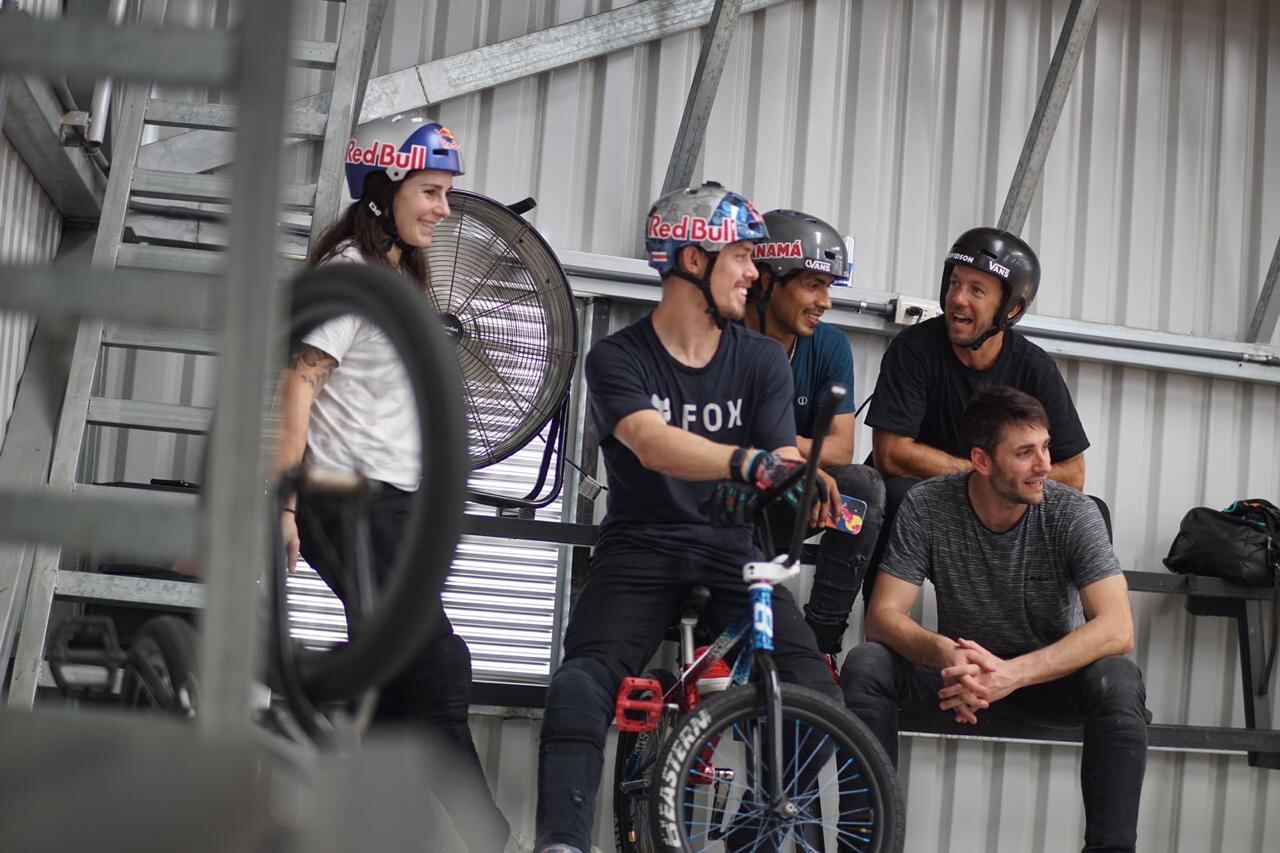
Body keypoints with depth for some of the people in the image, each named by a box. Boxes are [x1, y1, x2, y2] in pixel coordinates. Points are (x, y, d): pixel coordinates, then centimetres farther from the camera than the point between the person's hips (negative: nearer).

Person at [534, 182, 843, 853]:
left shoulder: (760, 361, 6)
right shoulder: (617, 359, -4)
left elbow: (783, 464, -3)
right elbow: (652, 443, -23)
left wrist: (808, 483, -29)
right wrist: (747, 462, -42)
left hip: (730, 551, 2)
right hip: (640, 550, -2)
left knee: (814, 692, -20)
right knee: (581, 684, -27)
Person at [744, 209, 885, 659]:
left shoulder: (830, 346, -4)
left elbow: (840, 448, -10)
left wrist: (787, 445, -32)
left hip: (785, 503, 4)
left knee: (865, 486, -24)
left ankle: (822, 637, -19)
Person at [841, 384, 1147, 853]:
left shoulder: (1073, 513, -17)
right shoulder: (926, 507, -15)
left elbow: (1117, 629, -26)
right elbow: (883, 615, -17)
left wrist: (1013, 673, -40)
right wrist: (944, 652, -41)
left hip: (1048, 675, -1)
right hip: (959, 670, 1)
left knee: (1118, 681, -32)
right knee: (865, 664, -26)